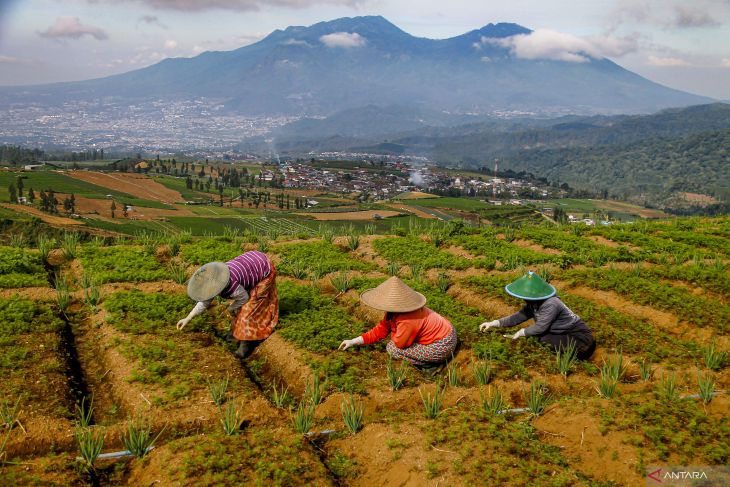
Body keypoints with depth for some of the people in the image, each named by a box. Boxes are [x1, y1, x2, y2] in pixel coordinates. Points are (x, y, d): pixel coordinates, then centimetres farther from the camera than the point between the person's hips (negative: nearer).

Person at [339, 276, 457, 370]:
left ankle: (430, 365, -5)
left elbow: (399, 343, -19)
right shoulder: (394, 312, 0)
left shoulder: (407, 321, -30)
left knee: (392, 348, -12)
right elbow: (381, 330, 5)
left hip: (442, 346, -10)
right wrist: (353, 341, 4)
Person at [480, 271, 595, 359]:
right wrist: (493, 323, -6)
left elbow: (540, 327, -25)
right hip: (567, 333, 9)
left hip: (580, 339, -9)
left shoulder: (550, 305, -29)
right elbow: (519, 317, 0)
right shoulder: (534, 304, -1)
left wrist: (521, 332, -12)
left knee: (542, 338, -21)